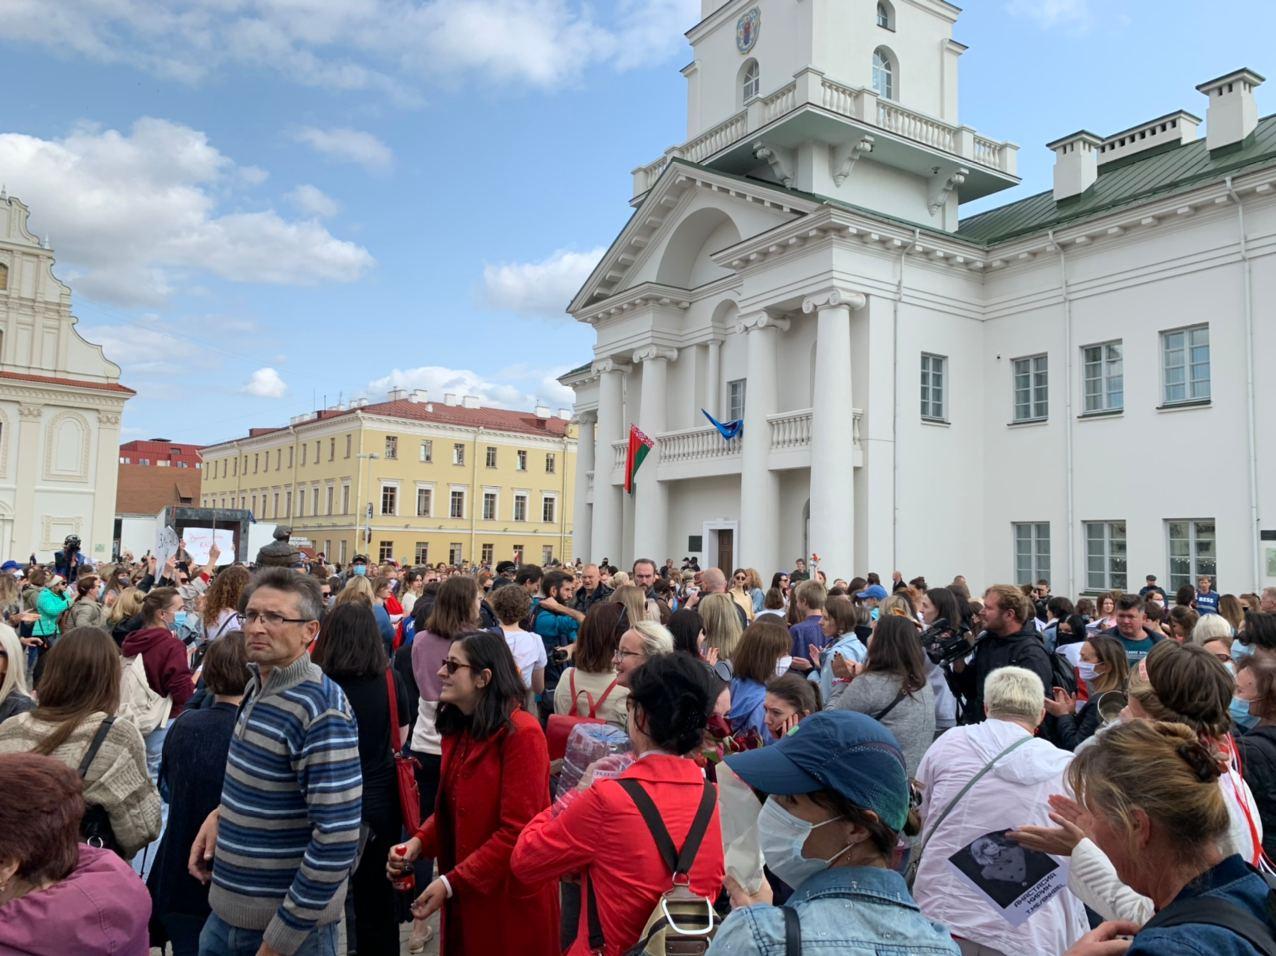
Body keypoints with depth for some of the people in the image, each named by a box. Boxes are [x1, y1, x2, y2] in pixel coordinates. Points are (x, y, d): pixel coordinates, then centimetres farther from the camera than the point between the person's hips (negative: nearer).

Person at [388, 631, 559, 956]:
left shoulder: (521, 734, -21)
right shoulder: (457, 729, 6)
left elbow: (516, 831, -22)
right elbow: (451, 810, 12)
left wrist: (450, 883, -22)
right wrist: (419, 842, -6)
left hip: (511, 897, -7)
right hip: (463, 896, 7)